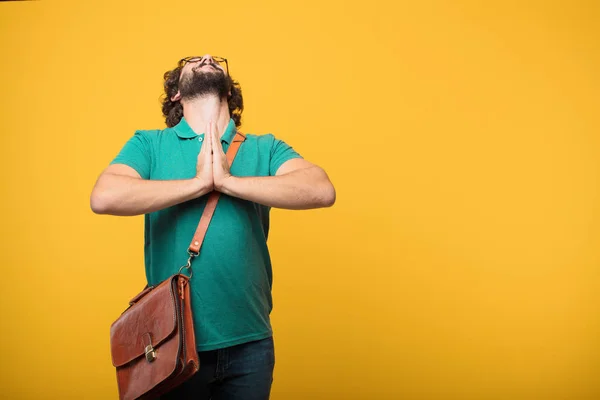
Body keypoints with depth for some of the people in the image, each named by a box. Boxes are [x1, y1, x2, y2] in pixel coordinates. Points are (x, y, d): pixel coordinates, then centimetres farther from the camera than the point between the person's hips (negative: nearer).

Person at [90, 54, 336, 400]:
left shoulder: (265, 149, 3)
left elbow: (323, 191, -14)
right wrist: (200, 183, -14)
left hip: (250, 342, 1)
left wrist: (227, 181, -16)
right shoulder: (149, 144, 2)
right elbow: (103, 198, -15)